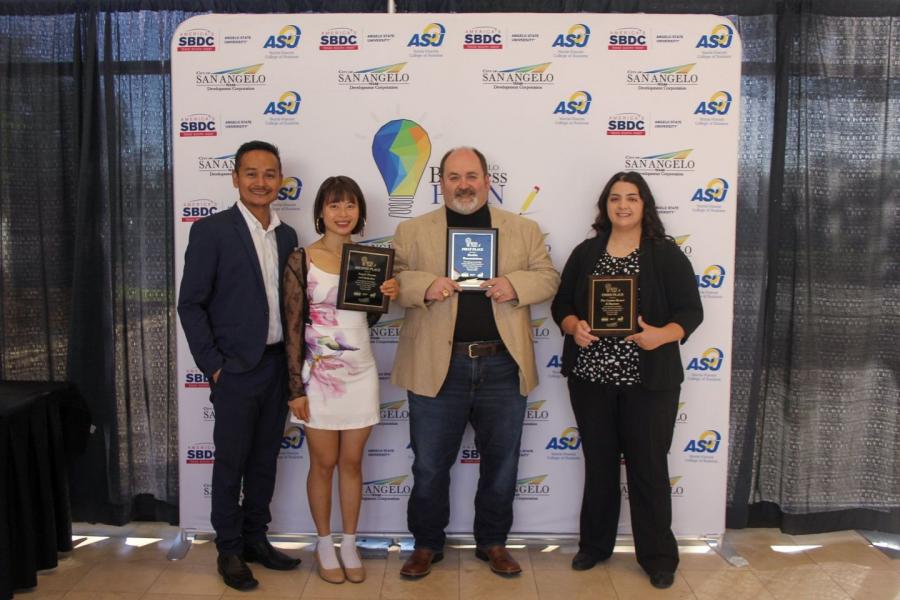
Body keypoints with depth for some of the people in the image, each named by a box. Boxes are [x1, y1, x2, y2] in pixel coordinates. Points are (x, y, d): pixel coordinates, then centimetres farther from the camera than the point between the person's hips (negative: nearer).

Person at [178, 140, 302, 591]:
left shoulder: (286, 236, 9)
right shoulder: (211, 231, -8)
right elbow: (190, 304, -9)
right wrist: (212, 365, -12)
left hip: (277, 365, 5)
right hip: (235, 368, -5)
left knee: (264, 460, 14)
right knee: (231, 462, 6)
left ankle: (256, 538, 29)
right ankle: (229, 549, 21)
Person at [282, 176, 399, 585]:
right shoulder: (301, 260, -8)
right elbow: (293, 326, -8)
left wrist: (387, 296, -11)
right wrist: (297, 388, -9)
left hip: (360, 372, 3)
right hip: (319, 374, -3)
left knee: (352, 463, 12)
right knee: (323, 464, 8)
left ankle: (349, 544, 27)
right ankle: (324, 545, 26)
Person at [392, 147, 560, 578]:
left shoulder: (523, 229, 10)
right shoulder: (412, 231, 6)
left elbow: (548, 277, 8)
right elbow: (391, 279, 2)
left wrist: (516, 285, -12)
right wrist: (424, 285, -17)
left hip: (503, 366, 2)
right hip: (437, 368, -1)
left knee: (501, 463, 13)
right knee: (429, 465, 9)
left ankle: (493, 542, 32)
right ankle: (426, 544, 28)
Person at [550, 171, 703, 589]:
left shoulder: (667, 254, -1)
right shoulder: (585, 253, 7)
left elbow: (691, 311, -4)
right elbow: (561, 304, 8)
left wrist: (662, 335, -23)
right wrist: (574, 327, -13)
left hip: (648, 381, -2)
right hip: (590, 377, 3)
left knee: (648, 466, 5)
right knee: (598, 462, 14)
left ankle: (658, 556, 19)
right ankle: (595, 544, 29)